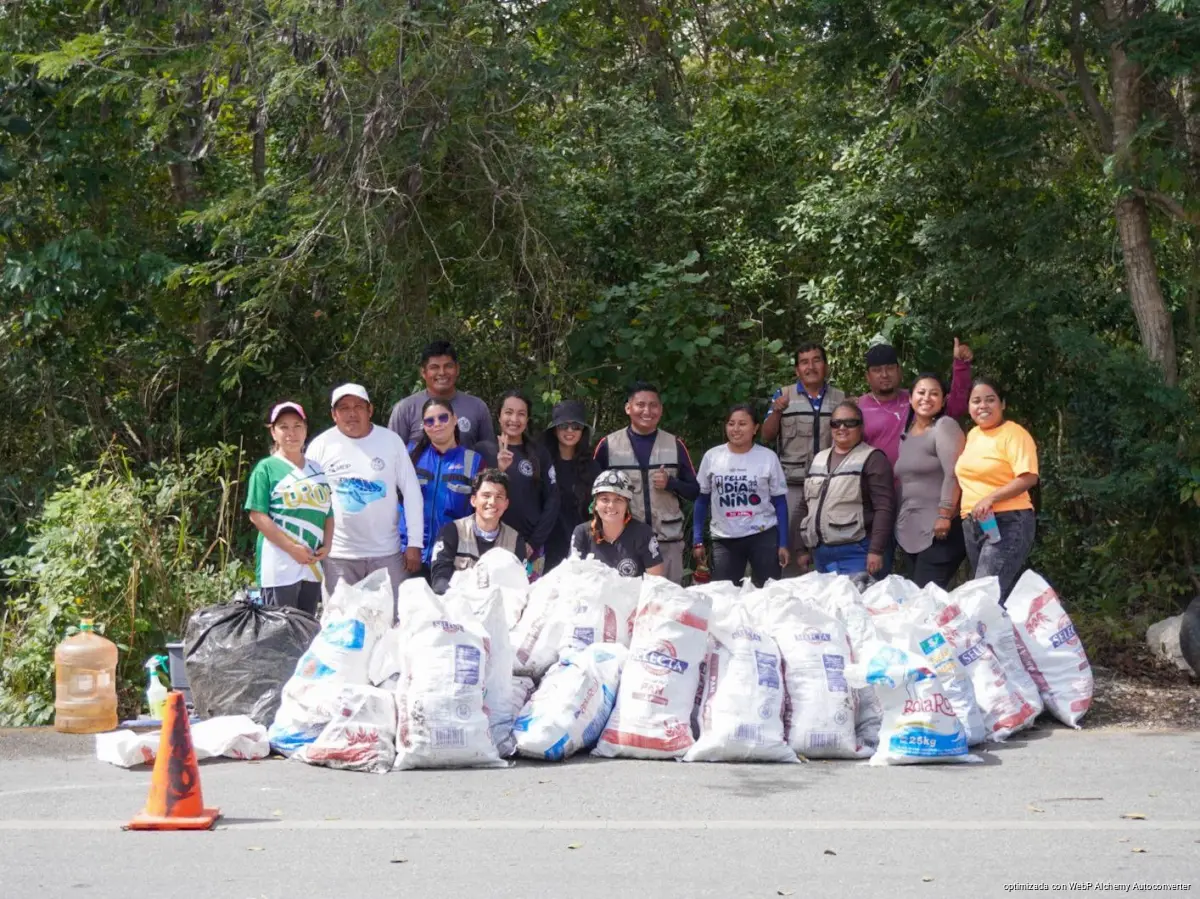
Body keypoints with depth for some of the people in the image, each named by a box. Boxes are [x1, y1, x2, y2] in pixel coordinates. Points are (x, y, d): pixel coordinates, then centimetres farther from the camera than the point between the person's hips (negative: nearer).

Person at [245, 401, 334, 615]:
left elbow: (328, 513, 18)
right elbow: (257, 515, -8)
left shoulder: (317, 470, 16)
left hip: (313, 563, 6)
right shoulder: (266, 468, -1)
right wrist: (292, 548, -15)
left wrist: (327, 545, 0)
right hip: (280, 563, -6)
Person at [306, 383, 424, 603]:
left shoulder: (391, 441, 0)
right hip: (338, 554, 0)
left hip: (386, 553, 1)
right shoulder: (321, 446, 0)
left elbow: (411, 492, 3)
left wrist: (415, 544, -1)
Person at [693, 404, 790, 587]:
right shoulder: (712, 457, 1)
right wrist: (697, 541, 3)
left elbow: (780, 502, 2)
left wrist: (783, 543, -3)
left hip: (764, 536, -1)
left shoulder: (768, 457, -2)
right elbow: (701, 500, 8)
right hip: (724, 539, 1)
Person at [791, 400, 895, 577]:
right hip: (819, 553, 6)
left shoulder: (872, 458, -3)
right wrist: (801, 548, 16)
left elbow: (884, 508, -11)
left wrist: (876, 550, -18)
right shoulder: (819, 459, 17)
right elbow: (806, 505, 21)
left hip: (855, 554, -6)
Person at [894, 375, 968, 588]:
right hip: (911, 531, 8)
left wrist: (944, 516, -22)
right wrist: (898, 521, 20)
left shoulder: (945, 426, -7)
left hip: (938, 528, -8)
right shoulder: (907, 434, 17)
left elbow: (953, 474, -16)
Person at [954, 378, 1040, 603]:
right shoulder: (972, 435, 15)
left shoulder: (1014, 433, -8)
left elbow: (1029, 477, -17)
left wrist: (991, 498, -24)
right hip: (972, 524, 9)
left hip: (1008, 522, -8)